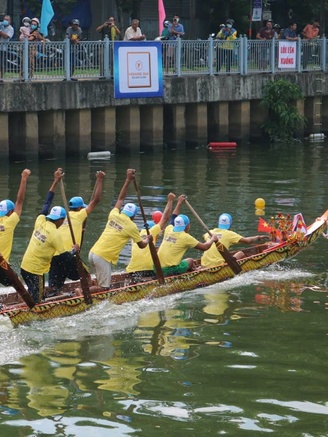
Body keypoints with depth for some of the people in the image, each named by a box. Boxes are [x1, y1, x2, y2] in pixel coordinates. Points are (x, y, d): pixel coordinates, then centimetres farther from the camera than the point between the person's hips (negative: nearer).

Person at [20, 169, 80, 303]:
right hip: (36, 271, -8)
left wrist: (55, 181, 16)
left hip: (24, 267, 8)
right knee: (35, 300, -3)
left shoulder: (40, 221, 1)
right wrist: (74, 250, 8)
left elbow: (47, 202, 14)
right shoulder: (55, 234, -16)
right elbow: (66, 257, -13)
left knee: (33, 295, 18)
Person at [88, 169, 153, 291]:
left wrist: (128, 180, 27)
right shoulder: (131, 226, -5)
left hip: (93, 252, 7)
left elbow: (120, 198, 24)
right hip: (104, 258, -7)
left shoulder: (114, 215, 10)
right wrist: (148, 239, 28)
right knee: (104, 288, -4)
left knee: (103, 283, 19)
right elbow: (141, 245, 6)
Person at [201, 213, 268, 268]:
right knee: (241, 253, 11)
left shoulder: (210, 232, 11)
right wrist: (258, 238, 16)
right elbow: (247, 241, -2)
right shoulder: (229, 234, -3)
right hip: (218, 265, -4)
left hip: (205, 266, 4)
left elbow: (205, 237, 36)